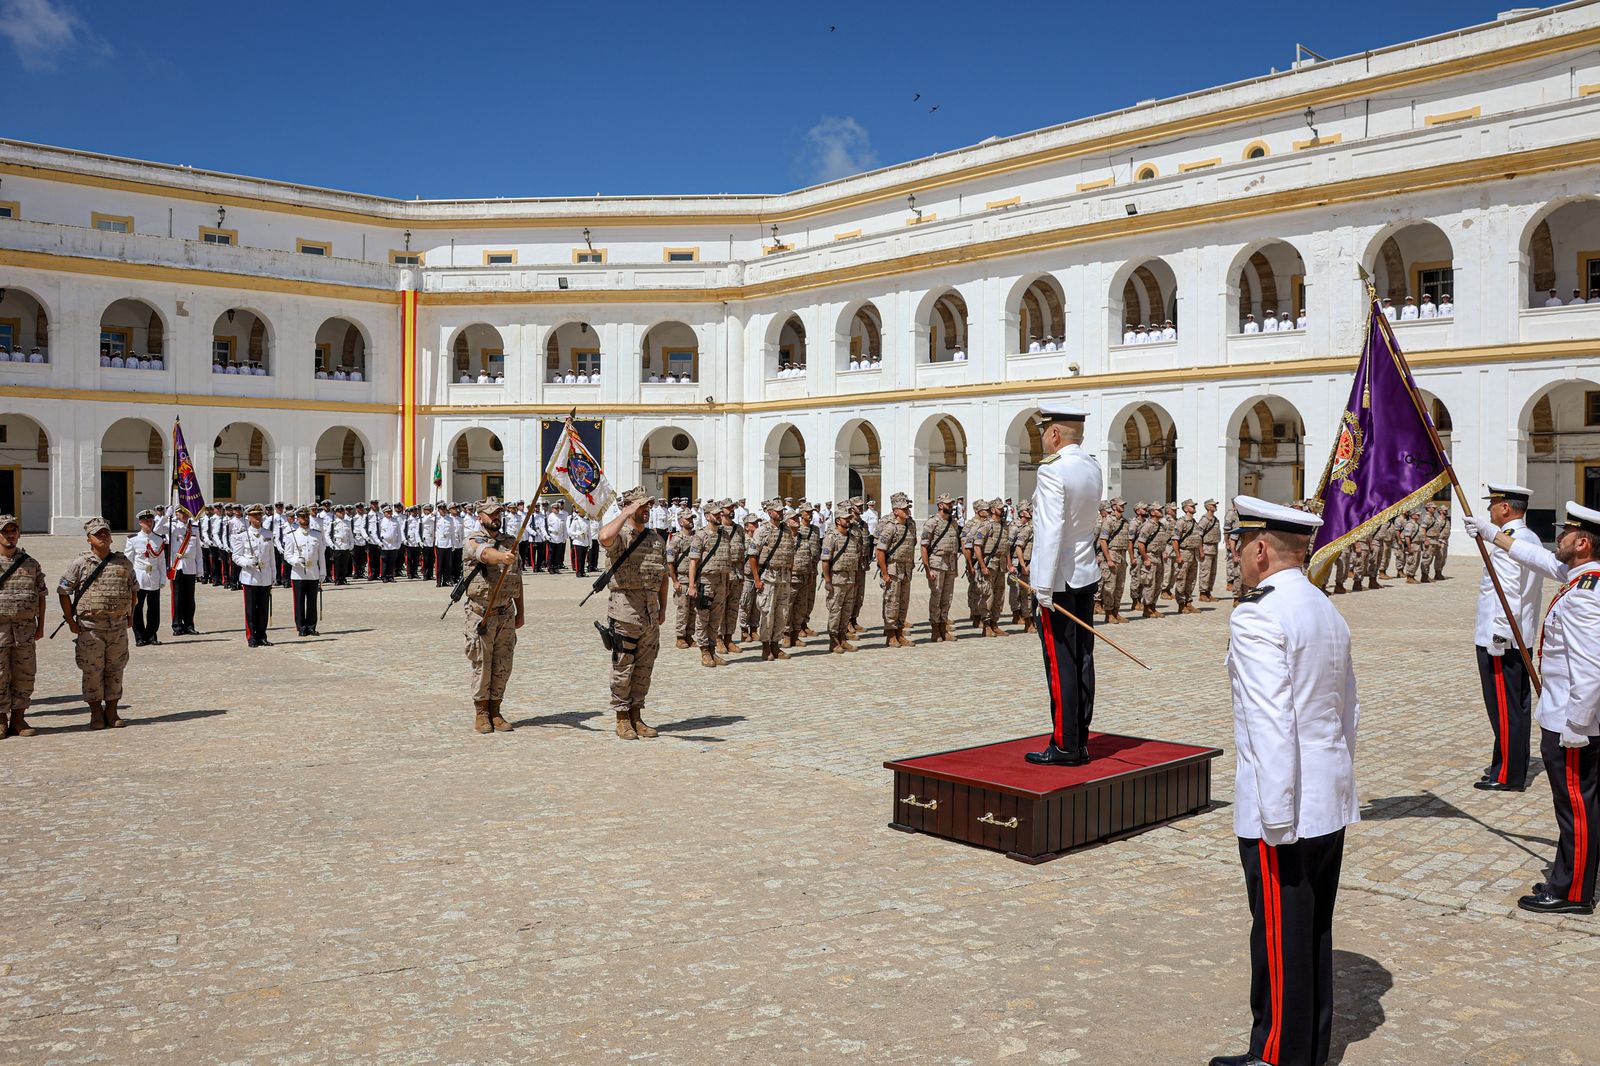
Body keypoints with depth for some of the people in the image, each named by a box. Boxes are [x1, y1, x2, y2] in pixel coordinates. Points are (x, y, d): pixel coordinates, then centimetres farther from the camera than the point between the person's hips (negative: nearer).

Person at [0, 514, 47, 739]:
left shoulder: (31, 564, 10)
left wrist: (40, 625, 8)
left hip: (26, 627, 3)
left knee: (25, 676, 4)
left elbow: (41, 595, 13)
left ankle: (18, 718, 14)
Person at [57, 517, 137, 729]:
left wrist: (130, 616, 13)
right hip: (90, 627, -3)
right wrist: (71, 621, -2)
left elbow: (133, 590, 18)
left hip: (118, 626, 3)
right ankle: (96, 714, 12)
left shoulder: (123, 562, 7)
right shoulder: (80, 564, -3)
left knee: (115, 670, 7)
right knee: (92, 671, 2)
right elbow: (63, 592, 0)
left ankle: (112, 712, 17)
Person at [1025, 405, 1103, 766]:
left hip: (1058, 581, -8)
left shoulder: (1052, 470, -16)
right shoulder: (1092, 468, 10)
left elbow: (1051, 531, -21)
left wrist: (1044, 588, -21)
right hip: (1087, 576, 8)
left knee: (1060, 665, -3)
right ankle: (1081, 742, 17)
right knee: (1082, 660, 10)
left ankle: (1065, 747, 2)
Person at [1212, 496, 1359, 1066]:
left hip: (1284, 806, -9)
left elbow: (1271, 724, -23)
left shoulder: (1257, 616, -18)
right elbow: (1347, 711, 17)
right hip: (1331, 804, 9)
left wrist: (1277, 821, -20)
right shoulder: (1329, 612, 11)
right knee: (1315, 932, 18)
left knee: (1280, 938, 3)